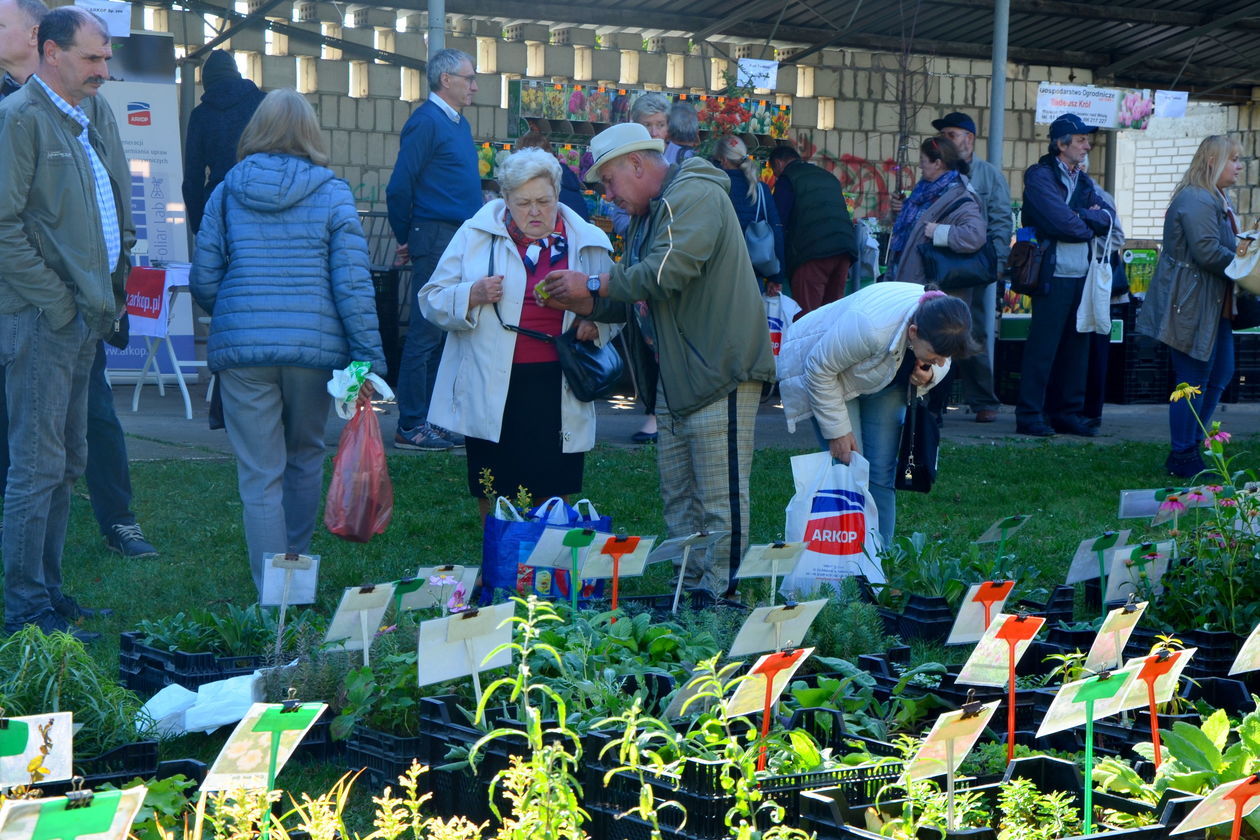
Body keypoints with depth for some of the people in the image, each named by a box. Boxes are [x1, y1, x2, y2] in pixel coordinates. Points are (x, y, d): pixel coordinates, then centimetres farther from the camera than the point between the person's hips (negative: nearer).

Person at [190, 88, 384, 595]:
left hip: (242, 348, 0)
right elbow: (352, 285, -6)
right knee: (305, 457, 21)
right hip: (315, 346, 0)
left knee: (260, 475, 2)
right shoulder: (332, 194, -1)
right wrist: (369, 359, -3)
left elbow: (203, 280, 5)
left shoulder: (227, 192, 3)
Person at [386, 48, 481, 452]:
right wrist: (406, 239, -7)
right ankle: (411, 426, -3)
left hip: (462, 243, 9)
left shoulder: (459, 123, 18)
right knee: (426, 334, -6)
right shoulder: (426, 122, -11)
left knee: (449, 334, 11)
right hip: (436, 240, -9)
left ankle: (437, 419, 18)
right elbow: (399, 187, -15)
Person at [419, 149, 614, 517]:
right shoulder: (476, 235, 5)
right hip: (492, 392, 0)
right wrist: (473, 295, -16)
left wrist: (595, 323, -5)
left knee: (554, 493, 0)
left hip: (557, 389, 0)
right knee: (494, 492, 6)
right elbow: (433, 300, 3)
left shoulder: (587, 243, 8)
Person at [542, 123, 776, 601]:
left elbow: (667, 272, -24)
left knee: (720, 500, -7)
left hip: (719, 370, -10)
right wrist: (580, 304, 4)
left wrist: (593, 283, -14)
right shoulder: (649, 214, 20)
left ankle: (720, 596, -2)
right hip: (675, 377, 10)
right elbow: (635, 301, 21)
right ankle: (690, 591, 18)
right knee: (678, 497, 12)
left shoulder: (695, 196, -11)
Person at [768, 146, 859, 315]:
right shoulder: (828, 177, 27)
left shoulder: (786, 180, 5)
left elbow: (779, 223, -1)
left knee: (806, 317, -7)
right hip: (844, 250, 7)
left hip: (812, 252, -7)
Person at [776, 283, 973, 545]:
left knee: (883, 474, -1)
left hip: (885, 381, 6)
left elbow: (940, 364, 0)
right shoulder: (870, 326, -43)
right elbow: (819, 370, -29)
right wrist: (837, 430, -23)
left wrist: (930, 375, -24)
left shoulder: (942, 326, -24)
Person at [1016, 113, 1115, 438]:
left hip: (1082, 275, 8)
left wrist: (1080, 215, -12)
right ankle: (1029, 416, -1)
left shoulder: (1083, 181, 18)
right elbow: (1061, 221, -17)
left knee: (1076, 347, 10)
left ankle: (1068, 414, 17)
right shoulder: (1040, 176, -5)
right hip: (1054, 275, -7)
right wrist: (1090, 226, 0)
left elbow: (1108, 215, 5)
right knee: (1042, 347, -5)